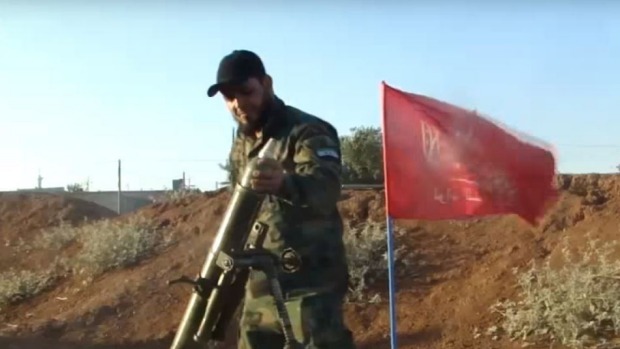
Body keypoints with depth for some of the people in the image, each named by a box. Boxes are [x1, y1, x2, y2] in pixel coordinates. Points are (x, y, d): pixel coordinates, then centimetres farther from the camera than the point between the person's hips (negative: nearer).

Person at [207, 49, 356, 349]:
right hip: (260, 285, 8)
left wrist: (285, 183, -52)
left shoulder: (309, 132, -10)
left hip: (309, 285, -8)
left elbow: (326, 187, -30)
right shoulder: (241, 146, 14)